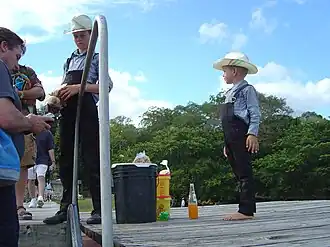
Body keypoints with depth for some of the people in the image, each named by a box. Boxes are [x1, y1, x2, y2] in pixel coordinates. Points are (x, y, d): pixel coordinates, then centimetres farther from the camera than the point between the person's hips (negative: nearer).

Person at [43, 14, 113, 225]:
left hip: (86, 112, -6)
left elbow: (107, 85, -6)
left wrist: (79, 87, -16)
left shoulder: (97, 58, 6)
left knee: (91, 158, -9)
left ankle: (98, 209, -6)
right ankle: (66, 208, 11)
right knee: (66, 160, 5)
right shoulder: (70, 61, 22)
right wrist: (58, 93, 1)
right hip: (68, 112, 6)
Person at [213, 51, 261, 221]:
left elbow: (255, 114, -10)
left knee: (244, 172, -9)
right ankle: (245, 209, 13)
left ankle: (246, 210, -9)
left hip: (242, 135, -9)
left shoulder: (247, 89, -2)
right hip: (230, 138, 9)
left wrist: (252, 134, -20)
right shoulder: (230, 93, 24)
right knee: (238, 173, 9)